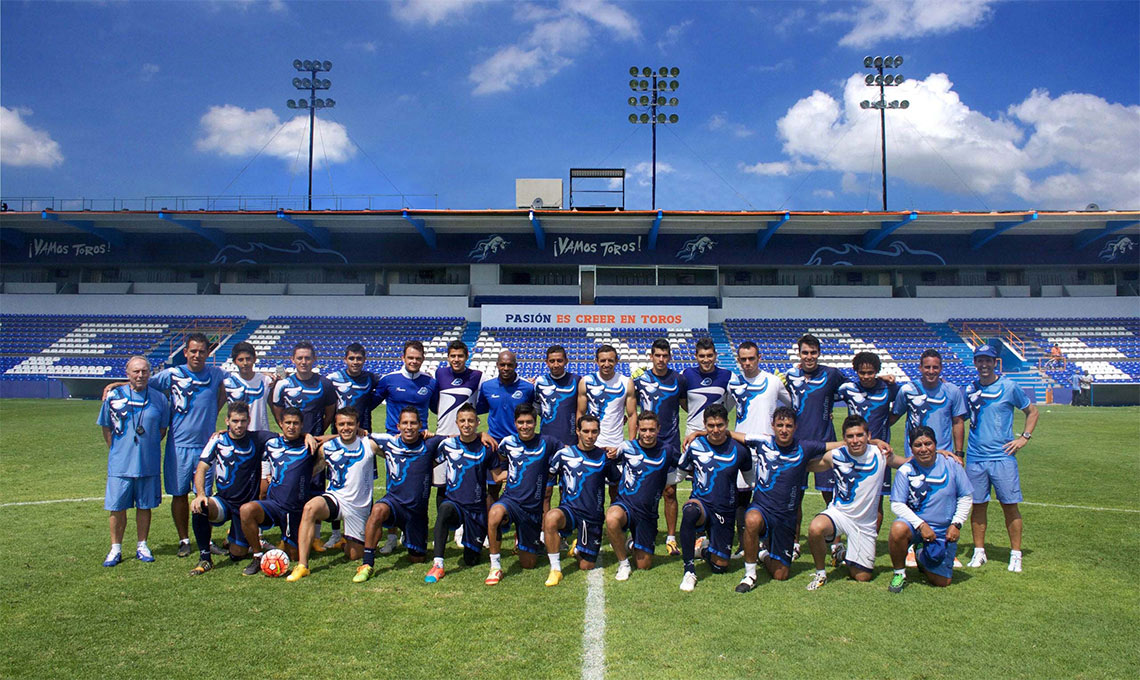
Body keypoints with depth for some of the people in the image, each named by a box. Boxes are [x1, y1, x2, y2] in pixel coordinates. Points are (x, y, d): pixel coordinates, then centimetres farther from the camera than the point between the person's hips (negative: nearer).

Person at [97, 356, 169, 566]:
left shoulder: (159, 398, 2)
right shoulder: (113, 397, -1)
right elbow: (106, 428, 9)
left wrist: (149, 447, 6)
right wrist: (116, 450, 5)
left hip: (148, 463, 1)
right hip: (120, 463, -1)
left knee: (145, 506, 9)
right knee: (117, 507, 4)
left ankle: (142, 546, 22)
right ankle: (115, 549, 17)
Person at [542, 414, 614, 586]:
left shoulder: (604, 457, 3)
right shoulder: (564, 454, -1)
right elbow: (548, 478, 8)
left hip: (593, 516, 1)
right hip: (569, 509, -1)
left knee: (586, 566, 4)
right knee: (551, 517, -37)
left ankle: (577, 547, 40)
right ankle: (555, 569, -22)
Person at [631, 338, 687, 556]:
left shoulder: (678, 380, 2)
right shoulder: (640, 380, 1)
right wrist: (631, 441, 5)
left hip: (671, 443, 0)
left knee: (670, 492, 3)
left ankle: (671, 538, 12)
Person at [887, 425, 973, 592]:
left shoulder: (951, 465, -6)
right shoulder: (905, 471, -11)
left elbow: (965, 497, 3)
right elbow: (897, 504, -11)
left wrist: (956, 524, -6)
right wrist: (920, 525, -22)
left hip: (944, 532, 2)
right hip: (915, 523, -2)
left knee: (942, 582, 2)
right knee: (898, 529, -38)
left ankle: (922, 556, 36)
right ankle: (899, 573, -11)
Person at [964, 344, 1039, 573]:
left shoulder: (1009, 387, 0)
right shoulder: (970, 389, 8)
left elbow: (1032, 411, 9)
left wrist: (1024, 437, -1)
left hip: (1003, 456, -3)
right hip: (975, 457, 3)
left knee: (1010, 505, 0)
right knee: (978, 505, 7)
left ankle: (1016, 554, 10)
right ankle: (979, 552, 17)